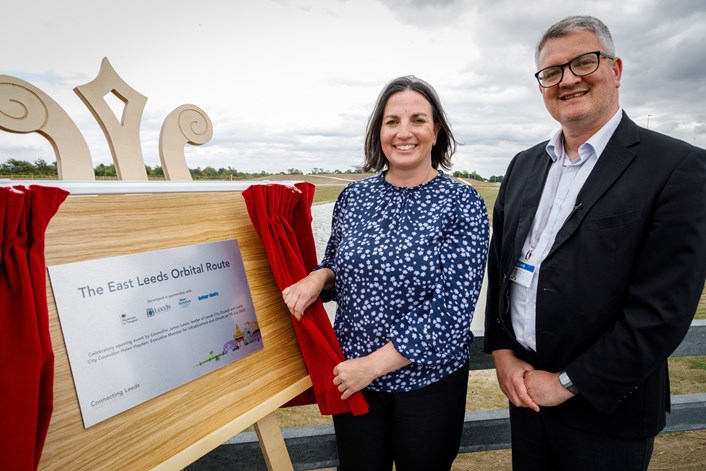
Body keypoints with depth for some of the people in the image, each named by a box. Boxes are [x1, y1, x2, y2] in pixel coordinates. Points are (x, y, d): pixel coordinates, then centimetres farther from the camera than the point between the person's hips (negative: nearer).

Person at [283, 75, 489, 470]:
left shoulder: (463, 204, -13)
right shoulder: (353, 197, -3)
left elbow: (451, 309, -18)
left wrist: (373, 364, -17)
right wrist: (319, 276, -12)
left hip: (429, 380, -2)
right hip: (349, 374, 3)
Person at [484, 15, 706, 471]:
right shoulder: (524, 165, 4)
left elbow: (662, 309, -17)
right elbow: (499, 263, 5)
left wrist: (567, 382, -15)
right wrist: (502, 352, -3)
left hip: (605, 411, -4)